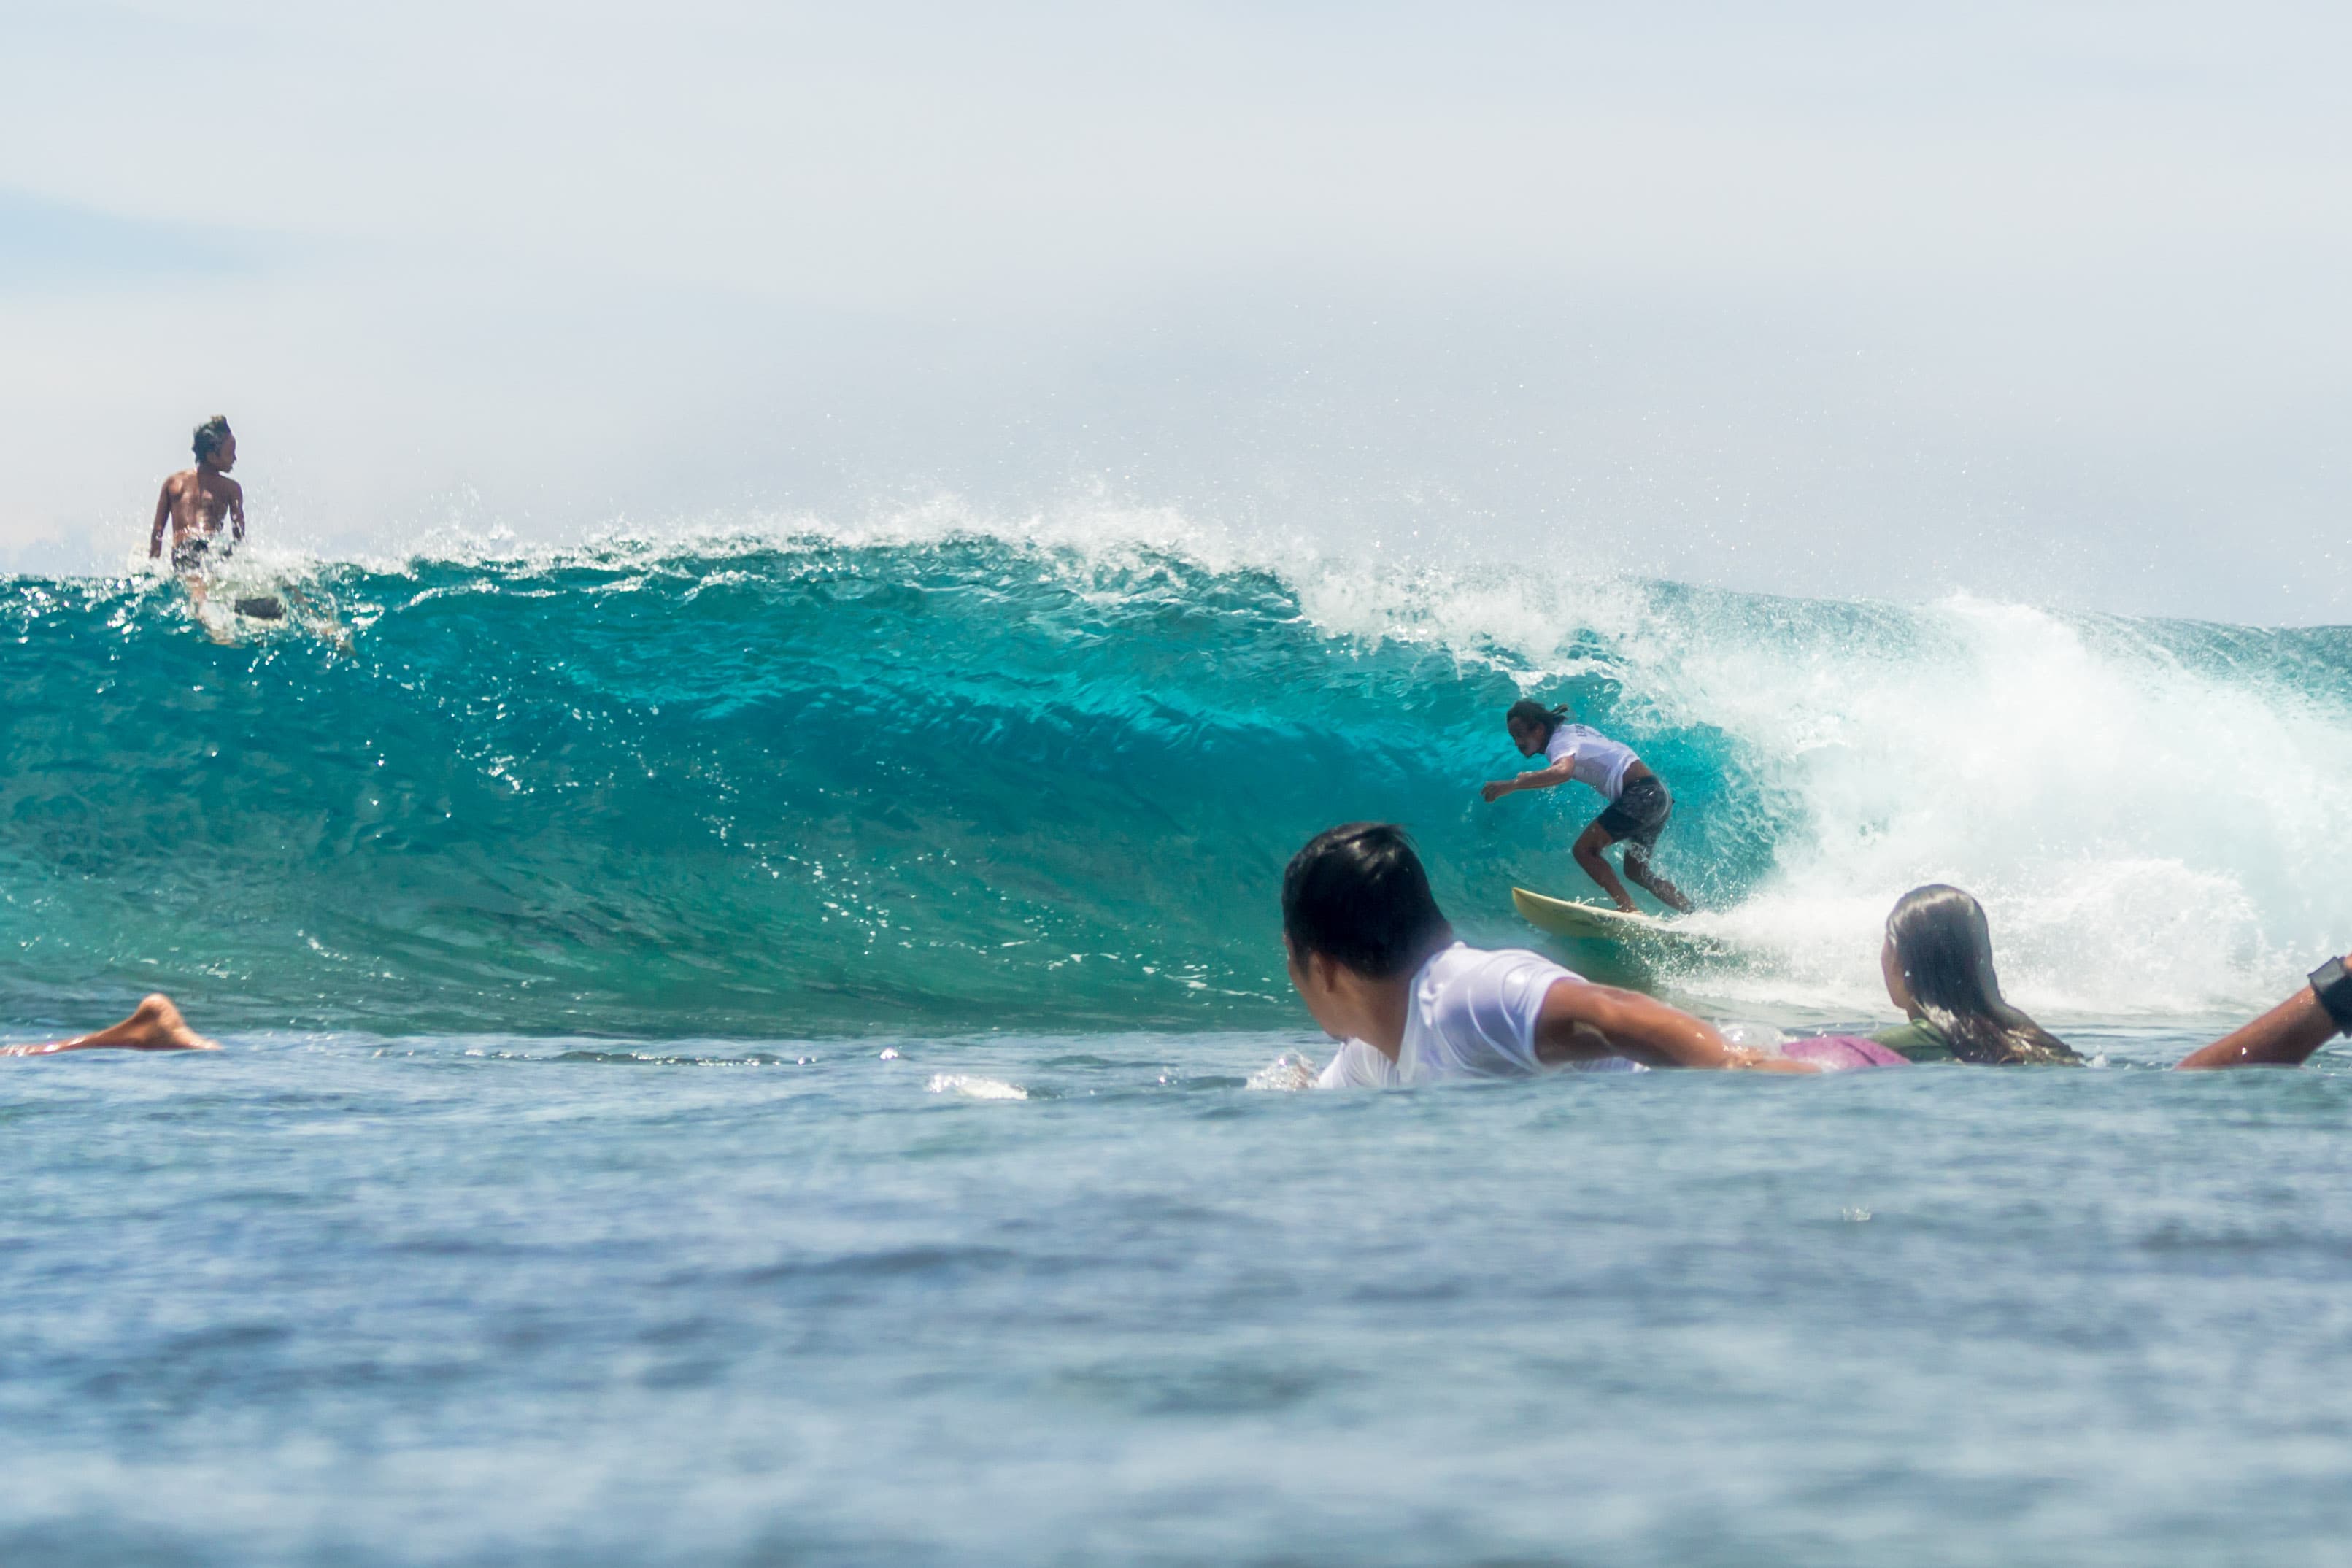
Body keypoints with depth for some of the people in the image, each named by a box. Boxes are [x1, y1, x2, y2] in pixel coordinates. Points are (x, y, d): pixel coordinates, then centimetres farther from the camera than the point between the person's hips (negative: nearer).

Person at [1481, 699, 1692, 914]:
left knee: (1585, 850, -16)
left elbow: (1562, 771, -37)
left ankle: (1628, 909, -27)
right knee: (1636, 872, 22)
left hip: (1641, 795, -10)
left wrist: (1512, 784, -41)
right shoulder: (1572, 730, 15)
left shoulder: (1559, 743, -13)